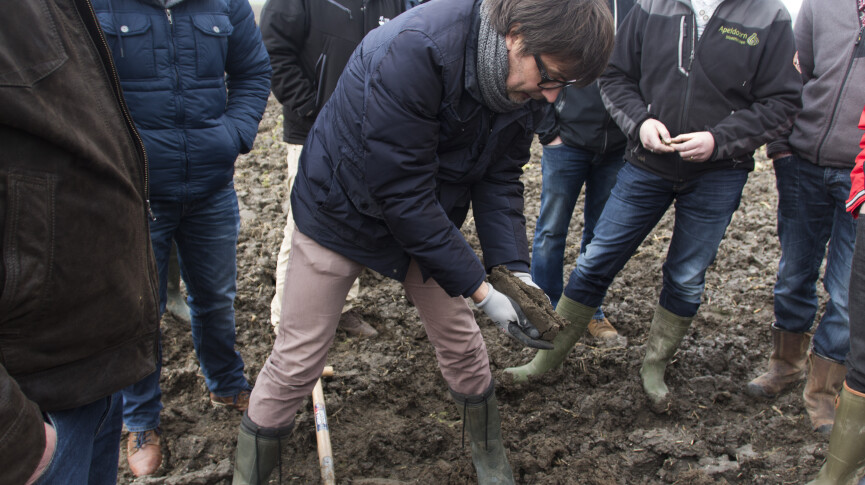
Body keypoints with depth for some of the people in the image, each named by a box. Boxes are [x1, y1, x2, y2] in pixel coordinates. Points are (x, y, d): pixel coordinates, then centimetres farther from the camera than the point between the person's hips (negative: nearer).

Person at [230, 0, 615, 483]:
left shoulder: (526, 86, -13)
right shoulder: (413, 50, -36)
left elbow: (500, 179, -5)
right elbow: (402, 194, -33)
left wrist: (516, 268, -18)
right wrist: (479, 290, -28)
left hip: (428, 221, 6)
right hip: (343, 216, -5)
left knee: (462, 344, 12)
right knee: (297, 361, 2)